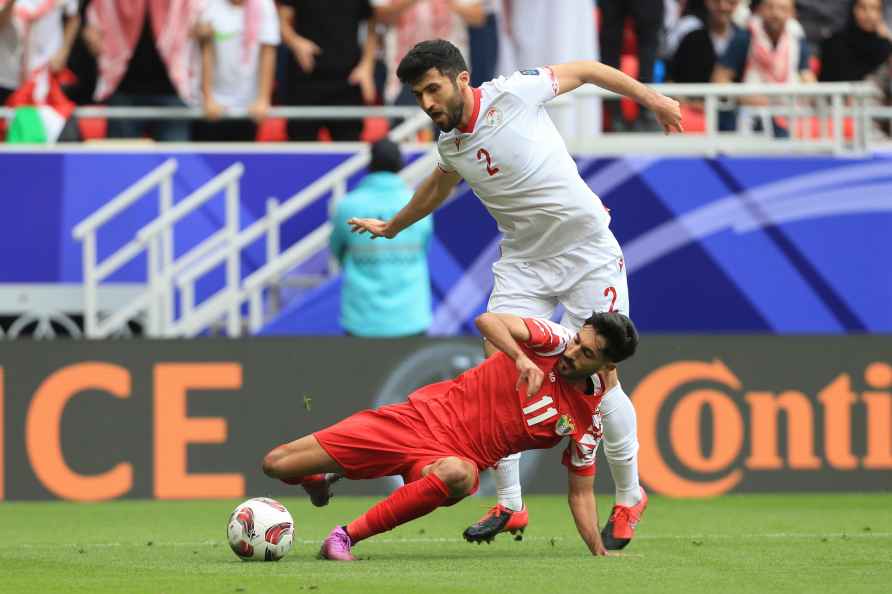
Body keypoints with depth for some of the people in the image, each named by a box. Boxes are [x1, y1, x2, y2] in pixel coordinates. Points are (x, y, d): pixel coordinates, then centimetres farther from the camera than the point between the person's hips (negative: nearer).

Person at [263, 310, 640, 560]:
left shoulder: (589, 419, -1)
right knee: (276, 465, -7)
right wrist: (522, 360, -41)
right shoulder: (555, 341, -8)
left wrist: (601, 554, -6)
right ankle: (320, 479, 35)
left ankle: (347, 537, -30)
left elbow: (581, 493, 6)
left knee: (457, 475, -43)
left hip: (457, 456, 0)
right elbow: (488, 321, -24)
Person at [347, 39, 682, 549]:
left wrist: (650, 97, 2)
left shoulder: (512, 94, -16)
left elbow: (583, 71, -1)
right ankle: (509, 504, 0)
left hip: (589, 252, -5)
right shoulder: (450, 147, 1)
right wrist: (391, 227, 39)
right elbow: (437, 189, 26)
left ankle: (629, 497, 14)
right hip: (523, 263, 5)